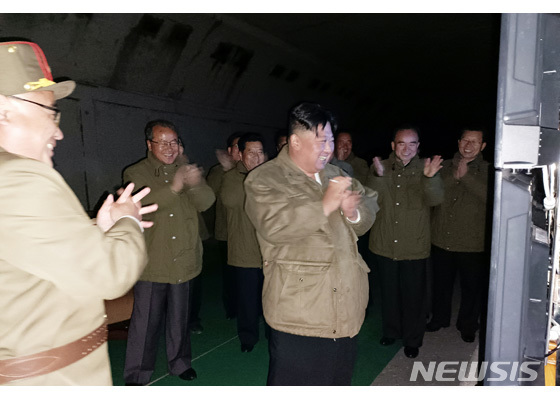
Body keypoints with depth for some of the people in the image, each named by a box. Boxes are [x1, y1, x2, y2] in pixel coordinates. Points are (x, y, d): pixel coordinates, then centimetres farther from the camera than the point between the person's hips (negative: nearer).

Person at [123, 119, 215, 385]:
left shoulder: (187, 171, 6)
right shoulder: (135, 173, -3)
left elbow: (206, 202, -6)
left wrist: (195, 184, -28)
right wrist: (173, 188, -34)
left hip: (183, 260, 4)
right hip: (152, 262, -3)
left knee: (179, 316, 18)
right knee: (145, 320, 3)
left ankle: (179, 361, 37)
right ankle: (137, 375, 22)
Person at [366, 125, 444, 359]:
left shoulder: (425, 169, -3)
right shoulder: (379, 168, -2)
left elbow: (435, 199, -17)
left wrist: (430, 178, -37)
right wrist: (379, 176, -33)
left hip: (414, 248, -1)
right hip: (384, 245, 1)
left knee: (413, 296, 9)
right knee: (389, 293, 17)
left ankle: (412, 340, 30)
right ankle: (391, 332, 38)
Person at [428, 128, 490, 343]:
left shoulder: (488, 171, -5)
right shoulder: (444, 167, 4)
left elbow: (490, 196, -23)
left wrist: (466, 176, -25)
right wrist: (454, 177, -17)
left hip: (472, 244, -3)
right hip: (442, 240, 3)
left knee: (471, 287, 13)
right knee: (441, 284, 19)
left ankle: (468, 325, 36)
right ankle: (439, 318, 41)